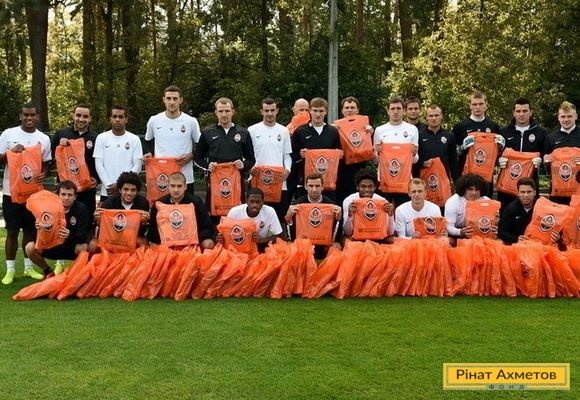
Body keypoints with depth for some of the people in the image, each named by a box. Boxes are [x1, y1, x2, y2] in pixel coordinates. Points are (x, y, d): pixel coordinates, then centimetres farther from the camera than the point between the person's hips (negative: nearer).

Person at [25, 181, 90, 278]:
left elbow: (83, 236, -25)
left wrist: (70, 235, -48)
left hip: (72, 247, -2)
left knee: (84, 248, -35)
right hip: (52, 246, 2)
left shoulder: (81, 209, -15)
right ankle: (48, 272, 6)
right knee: (30, 247, -21)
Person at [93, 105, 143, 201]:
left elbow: (137, 166, 1)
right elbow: (99, 165, 3)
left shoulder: (134, 139, 5)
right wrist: (108, 185, -9)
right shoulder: (101, 138, 7)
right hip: (106, 192, 1)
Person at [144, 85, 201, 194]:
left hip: (185, 177, -1)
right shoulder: (154, 121, 4)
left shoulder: (191, 122, -1)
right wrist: (149, 153, 3)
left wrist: (191, 156, -9)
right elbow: (148, 141, 21)